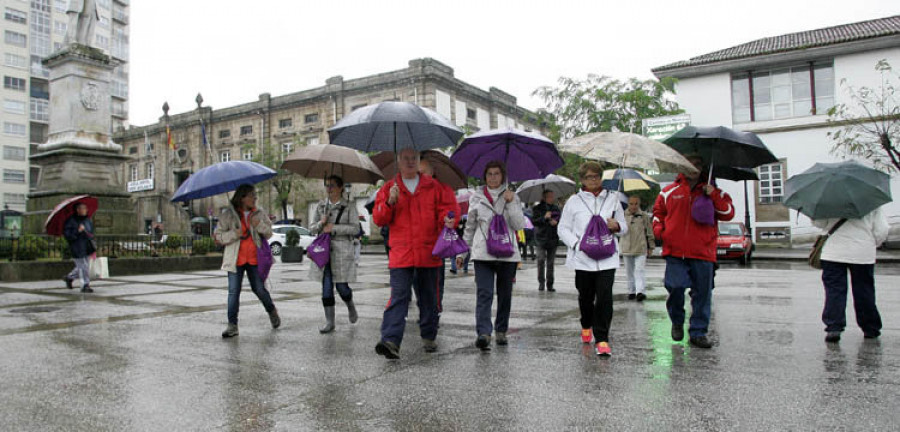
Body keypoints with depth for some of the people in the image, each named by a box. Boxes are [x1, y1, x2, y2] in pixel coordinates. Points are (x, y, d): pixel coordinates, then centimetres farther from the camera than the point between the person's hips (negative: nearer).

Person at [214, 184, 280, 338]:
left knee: (259, 289, 5)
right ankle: (232, 325, 5)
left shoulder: (259, 213, 8)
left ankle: (272, 311, 31)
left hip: (254, 258, 1)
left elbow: (269, 233, 9)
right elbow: (218, 236, -1)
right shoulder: (228, 214, 0)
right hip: (236, 259, -1)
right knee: (233, 292, -1)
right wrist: (235, 234, -18)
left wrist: (260, 225, -11)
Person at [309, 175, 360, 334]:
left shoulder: (349, 207, 2)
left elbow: (355, 228, -6)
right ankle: (329, 322, 7)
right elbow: (312, 229, 14)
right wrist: (321, 223, -8)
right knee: (326, 286, 0)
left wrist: (334, 228, -13)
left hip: (342, 250, -3)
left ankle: (351, 307, 29)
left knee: (341, 285, -3)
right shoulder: (321, 206, 13)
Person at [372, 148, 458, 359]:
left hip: (428, 253, 2)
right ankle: (390, 341, -18)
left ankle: (429, 337, 28)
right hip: (400, 253, -1)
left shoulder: (432, 186, 10)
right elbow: (379, 219, 5)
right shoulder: (389, 188, 9)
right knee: (398, 296, -12)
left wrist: (448, 219, -12)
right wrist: (390, 203, -13)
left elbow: (448, 206, 10)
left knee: (429, 298, 12)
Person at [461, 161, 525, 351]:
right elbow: (470, 227, 15)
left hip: (507, 253, 1)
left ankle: (501, 331, 24)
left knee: (504, 294, 9)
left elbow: (519, 225, -3)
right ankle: (483, 333, -21)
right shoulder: (476, 197, 9)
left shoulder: (512, 197, 8)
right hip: (483, 253, -1)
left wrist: (511, 203, -12)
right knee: (484, 294, -14)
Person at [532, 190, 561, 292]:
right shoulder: (537, 208, 2)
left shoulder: (556, 208, 13)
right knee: (541, 260, -12)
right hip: (541, 238, -3)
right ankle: (541, 282, -1)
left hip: (553, 238, 3)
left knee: (551, 262, 4)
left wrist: (556, 222, -4)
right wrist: (544, 217, -21)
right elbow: (534, 221, -8)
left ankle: (550, 284, 11)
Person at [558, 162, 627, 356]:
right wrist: (577, 244, -10)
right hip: (582, 258, 0)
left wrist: (617, 226, -6)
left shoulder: (612, 199, 11)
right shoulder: (574, 201, 6)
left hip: (607, 258, 0)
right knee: (586, 296, 13)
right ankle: (586, 326, 41)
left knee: (605, 297, -11)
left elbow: (624, 228, 18)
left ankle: (601, 339, -6)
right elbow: (563, 228, 5)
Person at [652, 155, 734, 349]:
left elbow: (728, 213, 5)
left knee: (702, 293, 2)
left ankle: (698, 332, 15)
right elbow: (658, 212, 22)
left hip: (703, 253, 1)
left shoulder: (713, 192, 12)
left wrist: (714, 196, -9)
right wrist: (658, 229, 3)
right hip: (675, 252, -1)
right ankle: (677, 322, 17)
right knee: (675, 287, -10)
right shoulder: (669, 191, 12)